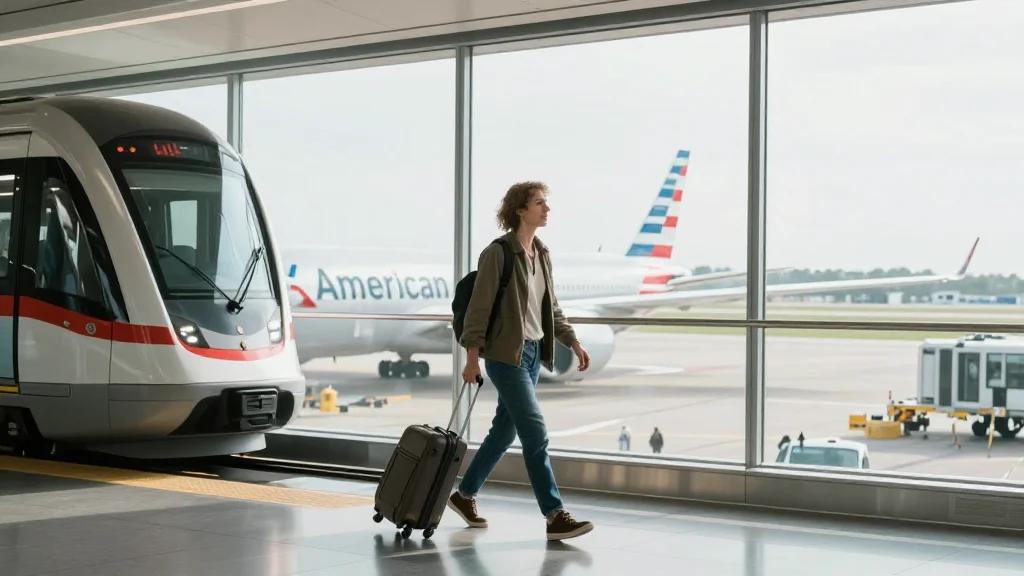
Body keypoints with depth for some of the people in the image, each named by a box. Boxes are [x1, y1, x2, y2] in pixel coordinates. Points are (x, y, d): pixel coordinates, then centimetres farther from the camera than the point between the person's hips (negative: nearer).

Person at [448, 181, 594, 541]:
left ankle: (464, 495, 29)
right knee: (536, 433, -10)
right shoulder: (498, 253, -12)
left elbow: (551, 307, 19)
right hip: (506, 355, -8)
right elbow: (479, 307, -13)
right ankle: (555, 517, -7)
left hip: (533, 353, 8)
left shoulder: (541, 254, 11)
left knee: (505, 430, 14)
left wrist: (573, 343, 13)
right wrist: (472, 356, -17)